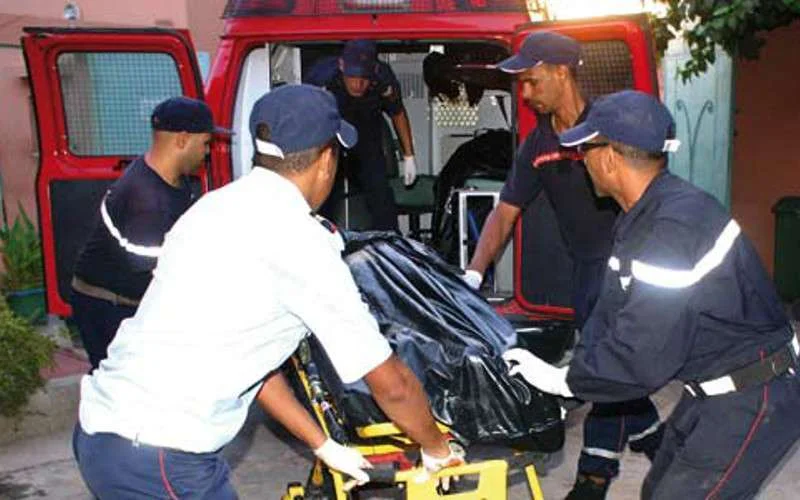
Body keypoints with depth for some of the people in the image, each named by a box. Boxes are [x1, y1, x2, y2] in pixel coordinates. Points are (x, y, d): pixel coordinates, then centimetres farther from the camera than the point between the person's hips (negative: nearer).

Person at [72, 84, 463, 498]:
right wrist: (437, 449, 11)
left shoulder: (219, 205, 8)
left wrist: (324, 446, 19)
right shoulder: (299, 239, -16)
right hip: (160, 461, -8)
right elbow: (391, 384, -8)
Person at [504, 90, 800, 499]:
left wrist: (563, 381, -16)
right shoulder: (642, 219, 2)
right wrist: (572, 373, -2)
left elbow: (641, 358, -29)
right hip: (712, 391, 10)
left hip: (752, 400, -10)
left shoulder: (676, 227, -30)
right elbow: (611, 315, 7)